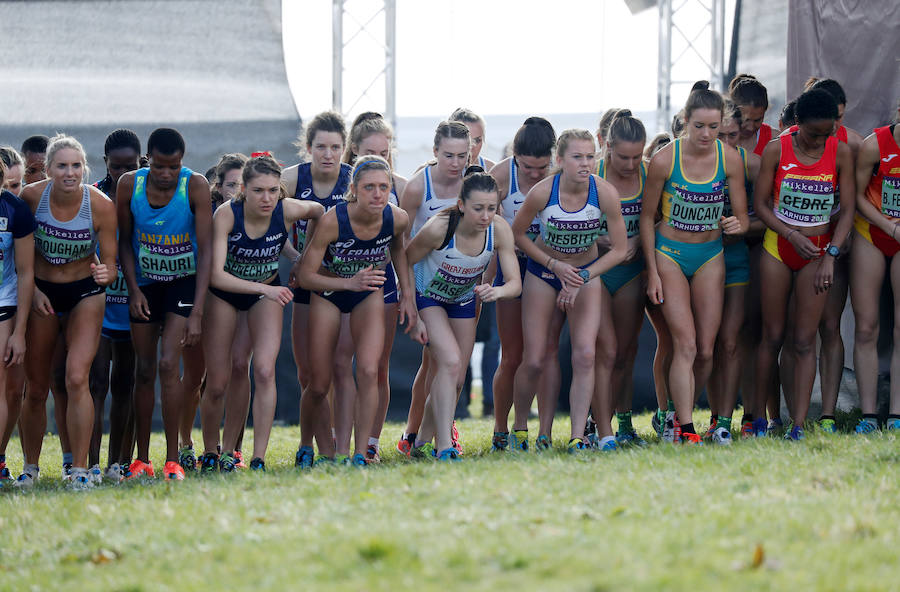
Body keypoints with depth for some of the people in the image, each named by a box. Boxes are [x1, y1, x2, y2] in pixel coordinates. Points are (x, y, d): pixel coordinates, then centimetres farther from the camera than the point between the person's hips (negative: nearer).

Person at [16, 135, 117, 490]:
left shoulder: (101, 206, -16)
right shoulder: (31, 197, -13)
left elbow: (110, 262, -8)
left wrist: (106, 274, -30)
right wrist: (32, 290, -8)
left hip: (85, 294, -2)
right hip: (41, 293, 2)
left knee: (77, 378, -18)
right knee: (35, 388, 5)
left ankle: (80, 470, -13)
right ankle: (31, 467, 23)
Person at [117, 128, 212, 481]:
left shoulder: (195, 187, -20)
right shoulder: (129, 185, -12)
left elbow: (205, 250, -18)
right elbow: (125, 241, 3)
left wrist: (197, 313, -23)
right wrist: (133, 289, -7)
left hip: (184, 281, -3)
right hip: (144, 283, 3)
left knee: (169, 364, -16)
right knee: (144, 370, 5)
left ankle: (173, 459, -10)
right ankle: (141, 459, 14)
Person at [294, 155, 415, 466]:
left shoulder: (397, 218, -20)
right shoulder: (332, 221, -31)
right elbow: (305, 276, -22)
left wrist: (406, 293, 5)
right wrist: (351, 282, -33)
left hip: (369, 294, 2)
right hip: (328, 293, -2)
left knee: (368, 371, -19)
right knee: (318, 385, 3)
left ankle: (359, 454, -9)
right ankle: (306, 446, 30)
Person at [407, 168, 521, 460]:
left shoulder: (499, 230, -24)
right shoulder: (439, 228, -34)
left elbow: (515, 283, -22)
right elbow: (403, 264, -19)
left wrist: (497, 291, -46)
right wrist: (413, 316, -19)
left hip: (463, 301, 5)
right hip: (427, 297, -5)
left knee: (454, 380, 6)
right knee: (451, 362, -24)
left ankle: (424, 443, 27)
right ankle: (444, 449, -26)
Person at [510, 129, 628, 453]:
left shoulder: (605, 193, -22)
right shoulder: (542, 192, -24)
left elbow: (619, 250, -11)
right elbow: (518, 234, -6)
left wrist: (581, 279, -17)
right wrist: (554, 264, -14)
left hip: (587, 272, 1)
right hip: (544, 270, -1)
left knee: (585, 355, -16)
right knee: (533, 361, -2)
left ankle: (577, 439, -12)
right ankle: (519, 429, 22)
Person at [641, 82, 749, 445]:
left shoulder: (729, 160, -7)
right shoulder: (664, 160, -14)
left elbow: (742, 217, 0)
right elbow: (647, 217, -4)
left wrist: (737, 225, -25)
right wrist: (653, 272, -6)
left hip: (710, 256, 3)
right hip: (669, 254, -3)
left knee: (706, 350, 1)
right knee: (685, 345, -15)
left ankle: (680, 413, 23)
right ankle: (686, 432, -16)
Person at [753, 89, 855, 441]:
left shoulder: (840, 153, -4)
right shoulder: (776, 151, -6)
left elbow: (848, 209, -2)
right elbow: (760, 203, -2)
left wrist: (831, 256, -11)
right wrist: (792, 236, -14)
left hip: (818, 252, 0)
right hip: (778, 249, 0)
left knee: (805, 341, -4)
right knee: (772, 336, 5)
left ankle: (798, 426, -5)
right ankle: (759, 417, 15)